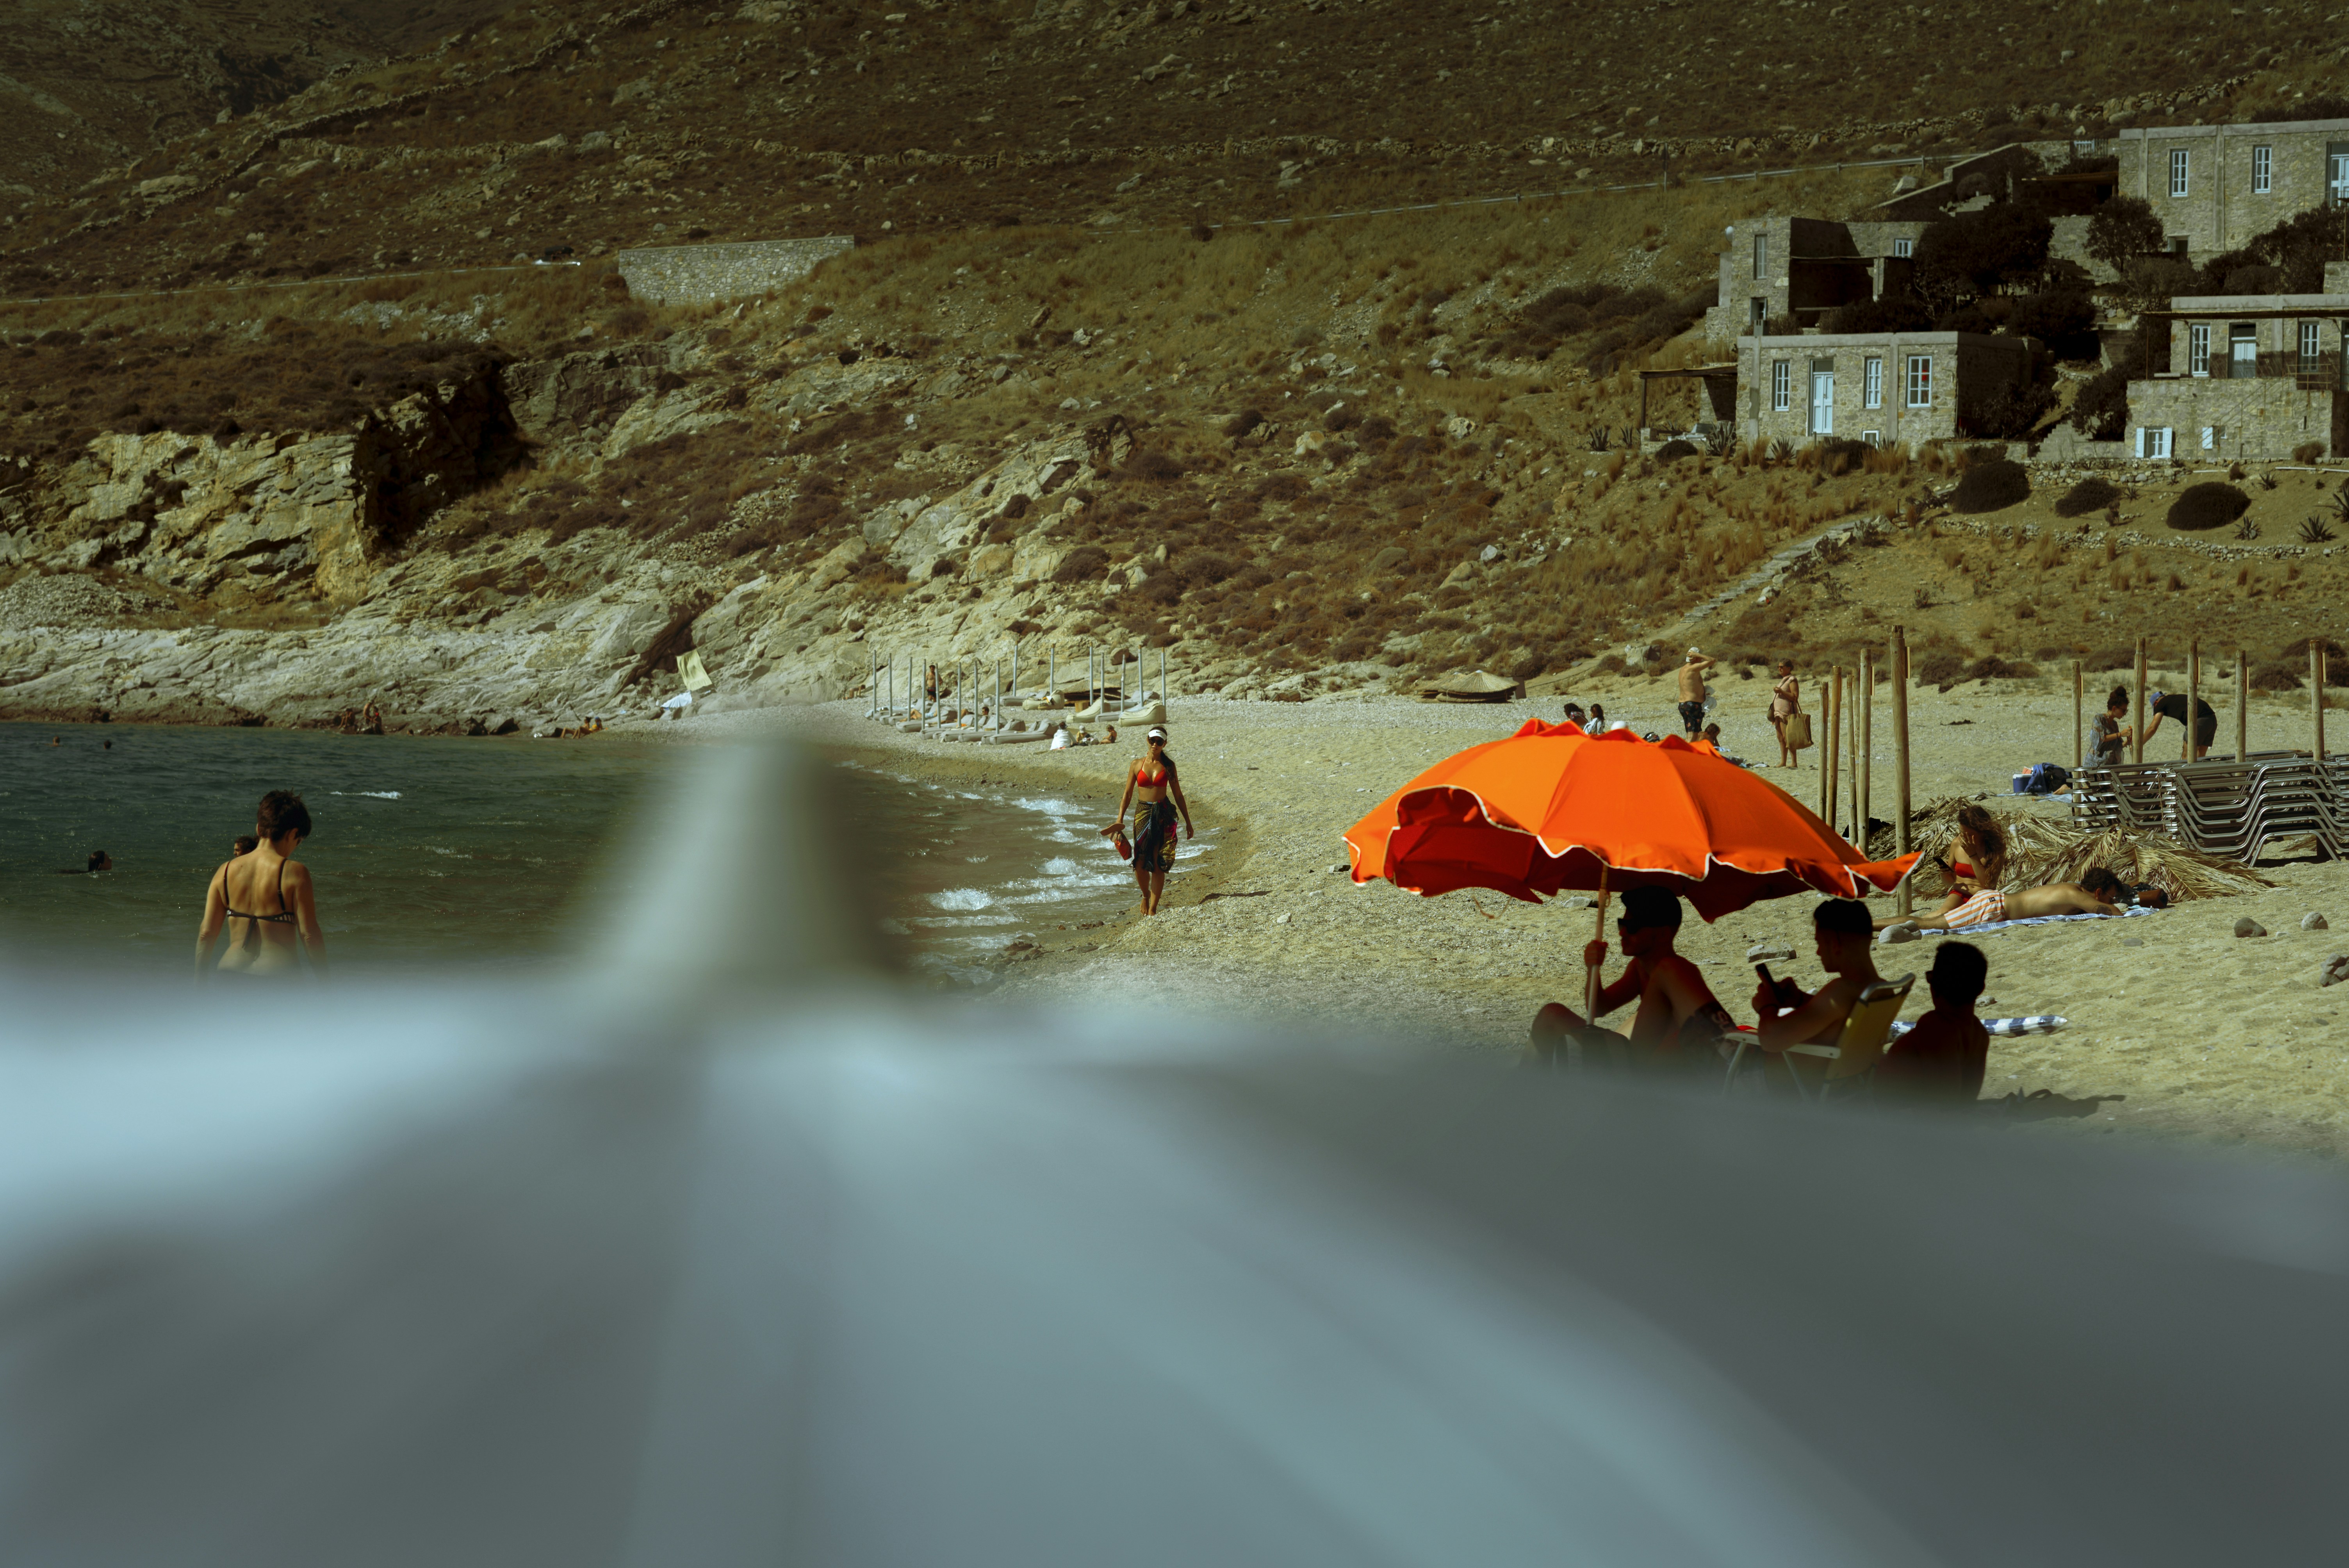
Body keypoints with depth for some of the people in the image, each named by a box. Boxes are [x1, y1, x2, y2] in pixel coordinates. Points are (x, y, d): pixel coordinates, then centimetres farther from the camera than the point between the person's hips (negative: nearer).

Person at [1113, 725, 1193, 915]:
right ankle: (1146, 895, 25)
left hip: (1163, 815, -1)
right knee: (1140, 864, -5)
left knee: (1158, 864, -6)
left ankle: (1153, 908, 1)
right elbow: (1127, 795, 7)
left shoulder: (1168, 765, 5)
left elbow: (1178, 795, 10)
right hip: (1142, 813, 1)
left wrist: (1188, 822, 11)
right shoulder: (1137, 765, 5)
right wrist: (1120, 820, -2)